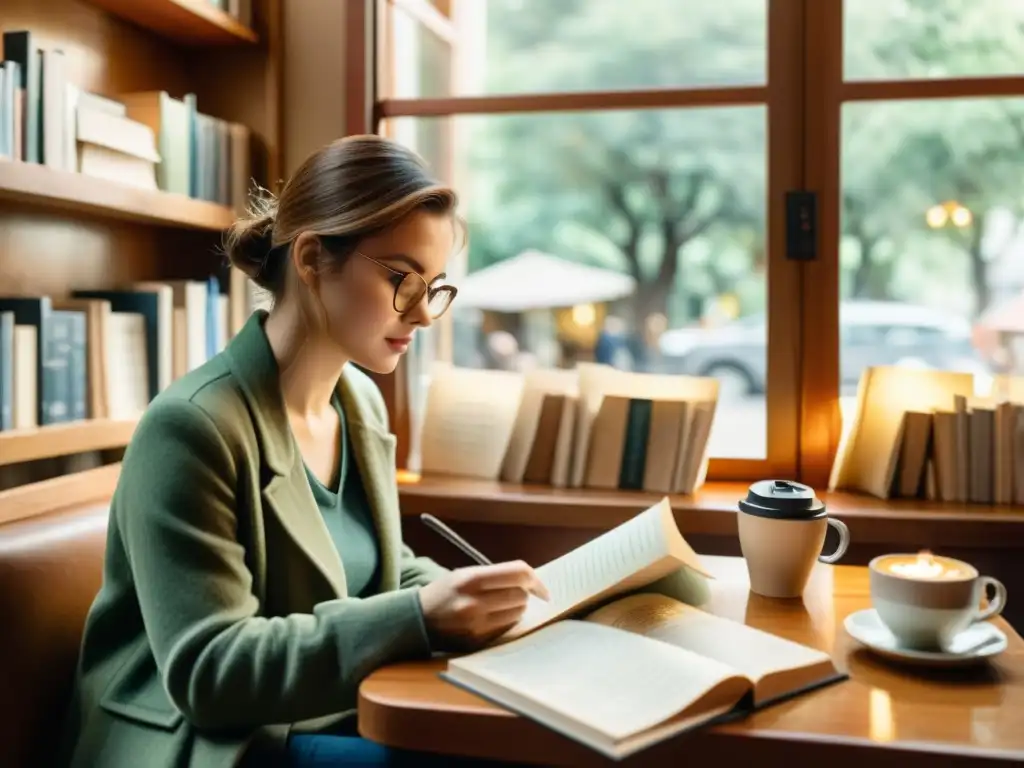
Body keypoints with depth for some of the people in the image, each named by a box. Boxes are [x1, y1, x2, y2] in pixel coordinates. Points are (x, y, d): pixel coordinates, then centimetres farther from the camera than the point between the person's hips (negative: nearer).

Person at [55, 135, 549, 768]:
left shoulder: (362, 402, 5)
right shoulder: (193, 427, -21)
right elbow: (206, 671, -23)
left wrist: (468, 597, -5)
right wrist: (419, 618, -32)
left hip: (346, 717, 8)